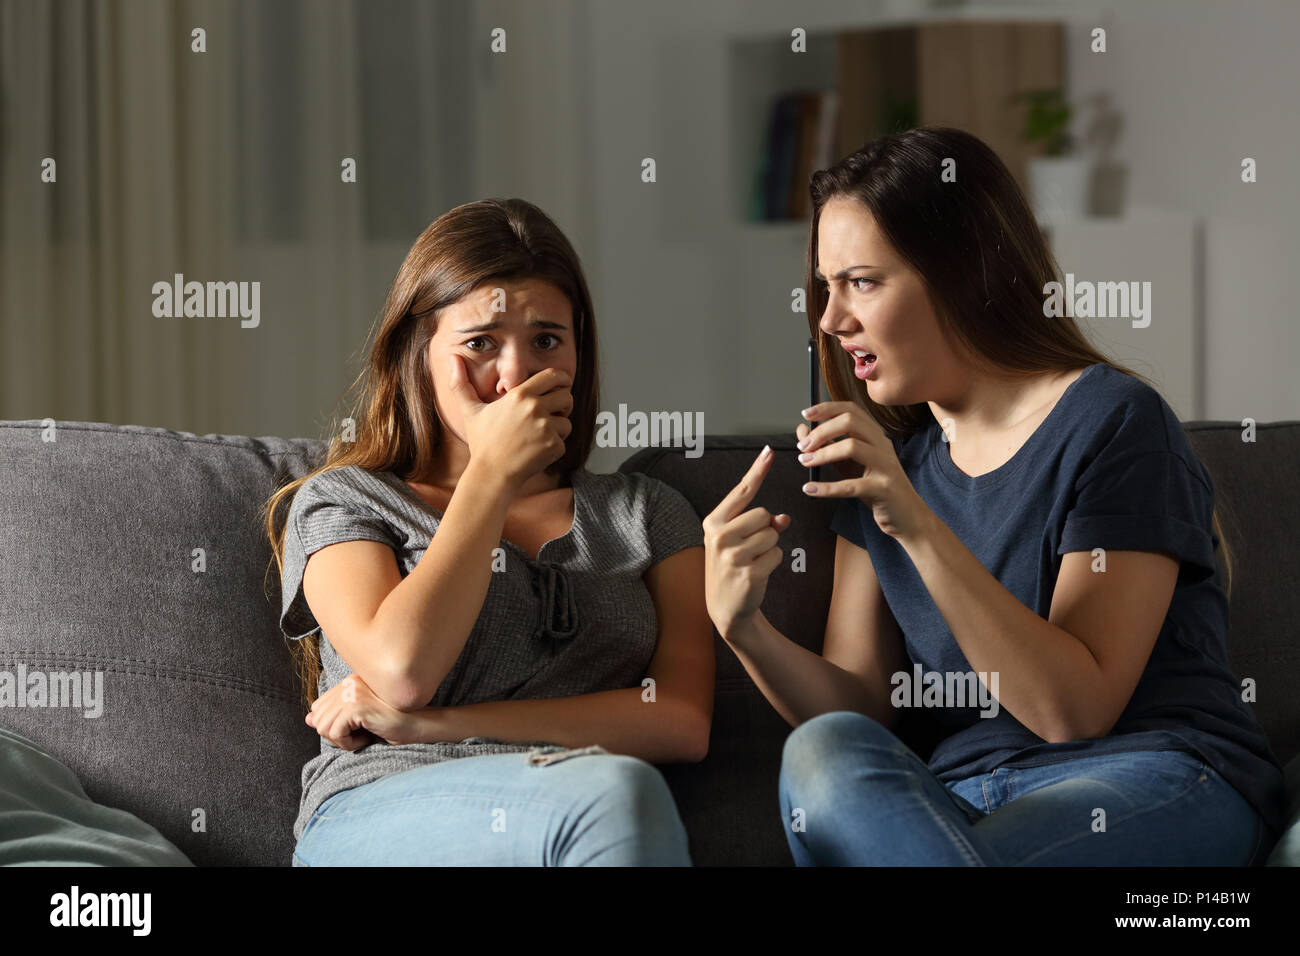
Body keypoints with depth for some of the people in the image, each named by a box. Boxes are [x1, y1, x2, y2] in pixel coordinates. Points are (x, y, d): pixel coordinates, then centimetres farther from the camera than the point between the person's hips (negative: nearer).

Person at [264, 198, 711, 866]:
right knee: (615, 793, -34)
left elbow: (683, 723, 4)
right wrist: (492, 470, 2)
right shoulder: (342, 503, 15)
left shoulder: (648, 513, 22)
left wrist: (430, 722, -3)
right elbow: (402, 671, -7)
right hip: (370, 824, -2)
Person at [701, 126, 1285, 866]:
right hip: (964, 797, 6)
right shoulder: (887, 453, 15)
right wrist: (746, 630, -11)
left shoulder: (1114, 423, -6)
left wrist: (916, 526, -21)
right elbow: (863, 706, 9)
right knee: (826, 750, -29)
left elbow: (1073, 708, -14)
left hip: (1153, 783, -6)